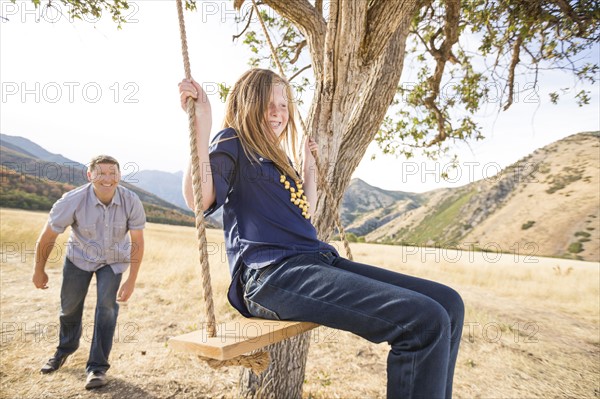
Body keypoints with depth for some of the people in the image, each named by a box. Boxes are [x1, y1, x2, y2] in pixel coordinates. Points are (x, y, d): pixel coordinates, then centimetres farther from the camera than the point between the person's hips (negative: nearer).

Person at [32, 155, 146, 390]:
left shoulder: (131, 202, -28)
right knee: (69, 306, 14)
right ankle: (66, 348, 46)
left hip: (114, 259, -1)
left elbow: (137, 242, -18)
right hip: (79, 257, 1)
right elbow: (47, 237, -14)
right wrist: (39, 270, -2)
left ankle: (97, 366, 4)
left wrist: (132, 280, -17)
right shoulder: (73, 201, -30)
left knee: (107, 306, -12)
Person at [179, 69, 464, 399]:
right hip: (273, 273, -8)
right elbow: (199, 198, -13)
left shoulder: (276, 155, 27)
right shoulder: (233, 142, 5)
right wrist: (202, 123, -20)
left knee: (447, 303, 0)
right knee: (425, 321, -24)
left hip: (319, 260, 9)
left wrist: (309, 162, 36)